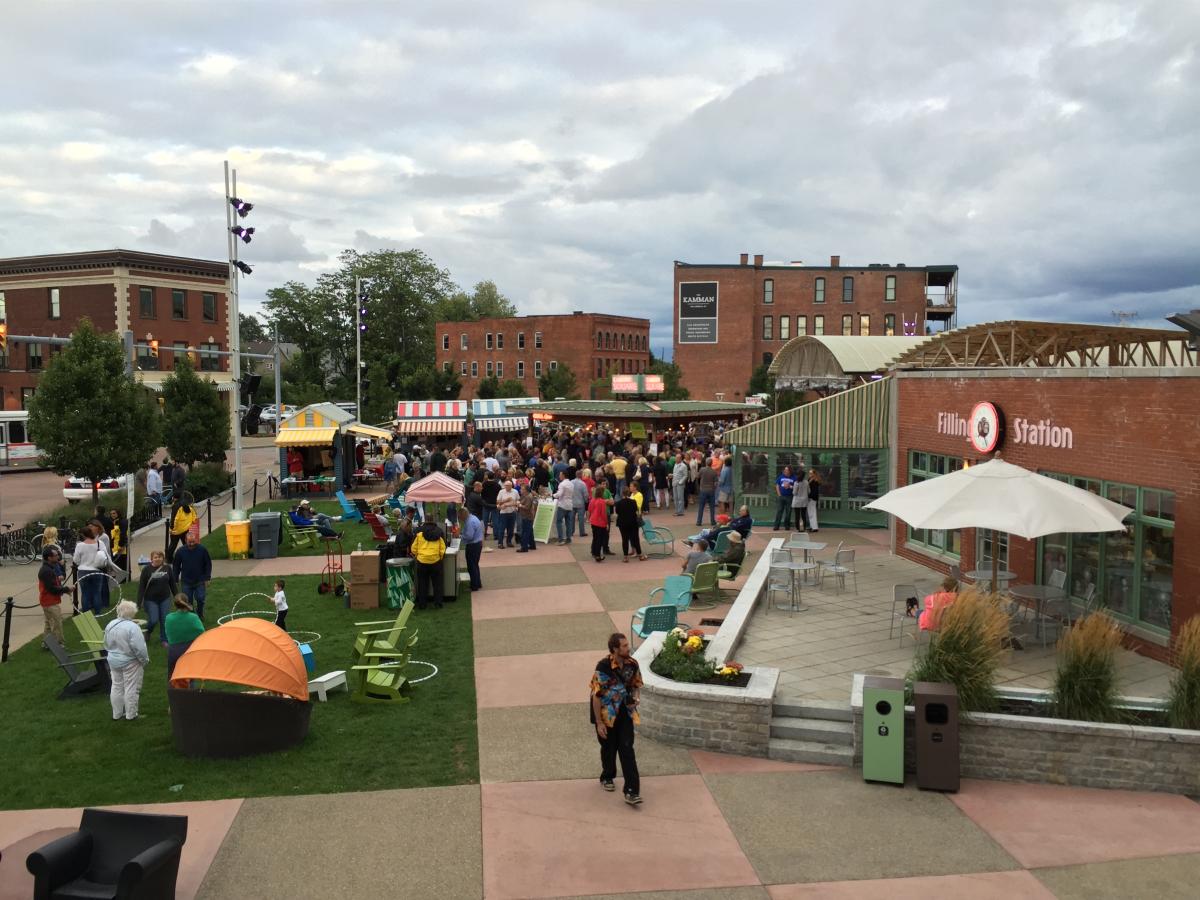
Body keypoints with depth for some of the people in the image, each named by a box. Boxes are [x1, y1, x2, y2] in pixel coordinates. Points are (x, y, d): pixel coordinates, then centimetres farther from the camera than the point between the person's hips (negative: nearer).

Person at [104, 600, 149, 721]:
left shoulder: (110, 625, -2)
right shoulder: (132, 627, -24)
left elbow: (106, 644, 10)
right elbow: (139, 648, -23)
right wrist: (145, 660, -9)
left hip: (113, 661, 7)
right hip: (130, 662, -6)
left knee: (116, 687, 16)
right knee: (131, 688, 4)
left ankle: (117, 714, 24)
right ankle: (131, 714, 12)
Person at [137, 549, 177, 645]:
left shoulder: (167, 568, -3)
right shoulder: (146, 569, -10)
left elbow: (172, 584, 7)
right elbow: (141, 586, -9)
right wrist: (139, 601, -11)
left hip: (165, 599, 2)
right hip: (150, 600, -2)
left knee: (164, 620, 5)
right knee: (153, 620, -4)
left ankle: (164, 640, 20)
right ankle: (147, 633, 29)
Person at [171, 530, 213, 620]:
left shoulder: (202, 549, -10)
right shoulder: (181, 551, -7)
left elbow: (208, 564, -1)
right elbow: (176, 566, 3)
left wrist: (207, 578, -2)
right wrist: (175, 580, 4)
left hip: (200, 582, -1)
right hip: (186, 582, 1)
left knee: (200, 600, 2)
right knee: (188, 601, 6)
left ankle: (200, 615, 26)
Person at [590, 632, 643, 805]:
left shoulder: (632, 663, -9)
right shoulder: (603, 667, -24)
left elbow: (636, 684, 9)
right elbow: (597, 695, -19)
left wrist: (635, 697, -13)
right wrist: (599, 723, -16)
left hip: (625, 713, 3)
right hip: (606, 713, -3)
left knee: (627, 749, -4)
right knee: (609, 748, 15)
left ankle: (631, 791, -4)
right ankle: (607, 777, 42)